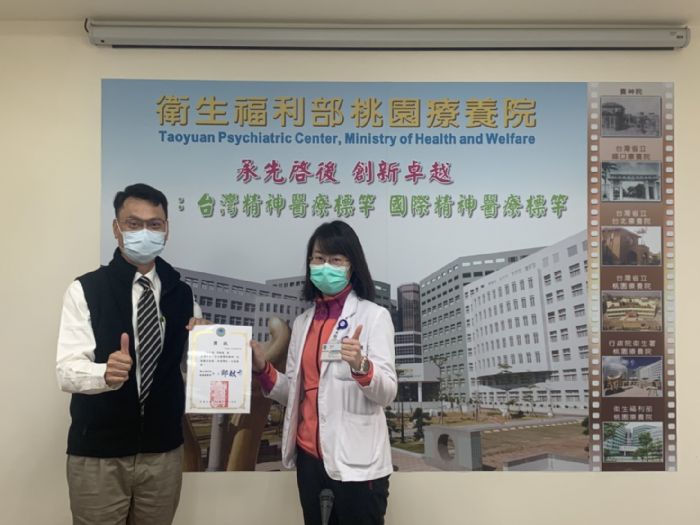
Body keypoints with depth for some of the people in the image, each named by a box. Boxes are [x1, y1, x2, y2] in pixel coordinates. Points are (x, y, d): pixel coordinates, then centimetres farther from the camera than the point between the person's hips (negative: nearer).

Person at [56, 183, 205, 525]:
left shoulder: (182, 294, 3)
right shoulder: (84, 290, -8)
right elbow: (67, 370, -15)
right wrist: (106, 372, -35)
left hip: (163, 450, 4)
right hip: (97, 452, -3)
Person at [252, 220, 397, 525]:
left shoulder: (373, 315, -6)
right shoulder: (302, 322, 9)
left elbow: (387, 393, -12)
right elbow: (294, 392, 11)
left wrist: (361, 366, -31)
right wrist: (263, 369, -5)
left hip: (355, 461, -5)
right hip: (309, 456, 5)